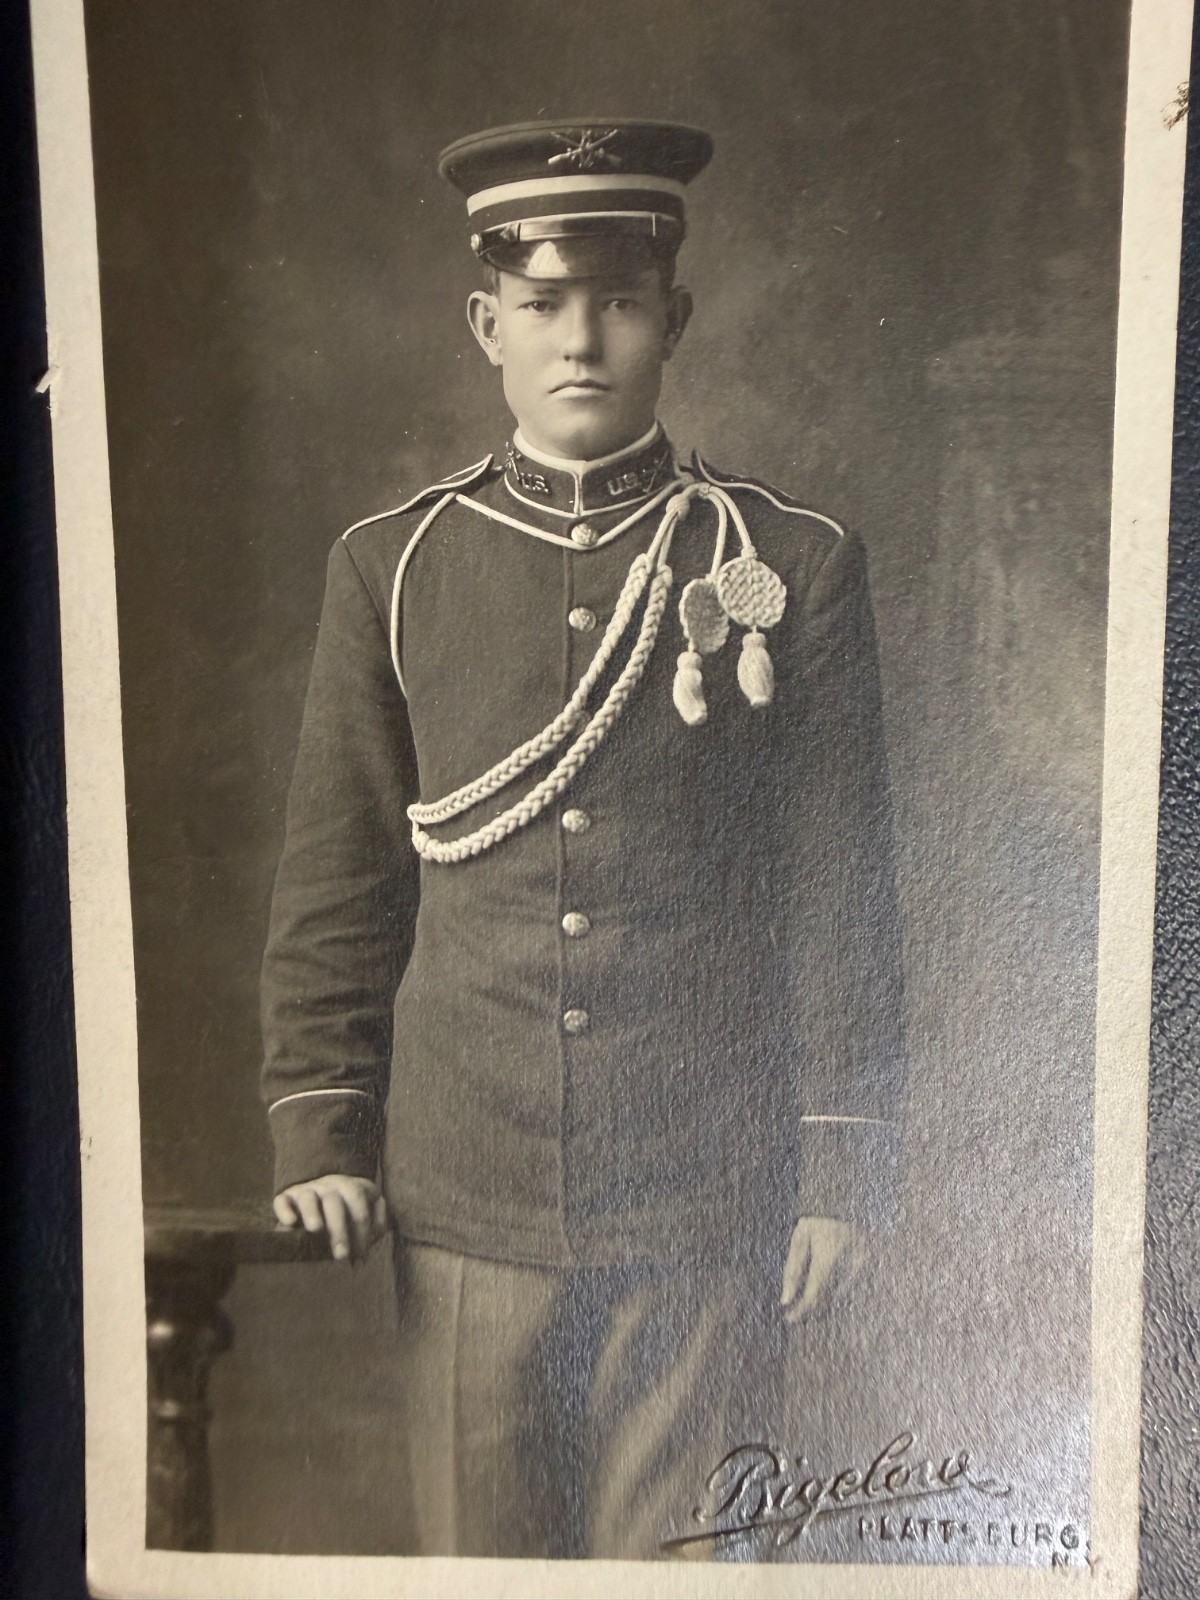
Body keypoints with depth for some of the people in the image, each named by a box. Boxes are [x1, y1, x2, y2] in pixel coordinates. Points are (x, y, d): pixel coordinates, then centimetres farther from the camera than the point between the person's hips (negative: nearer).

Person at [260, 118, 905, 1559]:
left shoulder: (794, 565, -2)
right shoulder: (388, 569, 1)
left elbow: (844, 894, -1)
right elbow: (333, 877, 4)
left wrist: (844, 1166, -1)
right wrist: (318, 1134, 1)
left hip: (707, 1209, -1)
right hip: (459, 1200, 2)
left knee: (670, 1554, 14)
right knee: (474, 1555, 17)